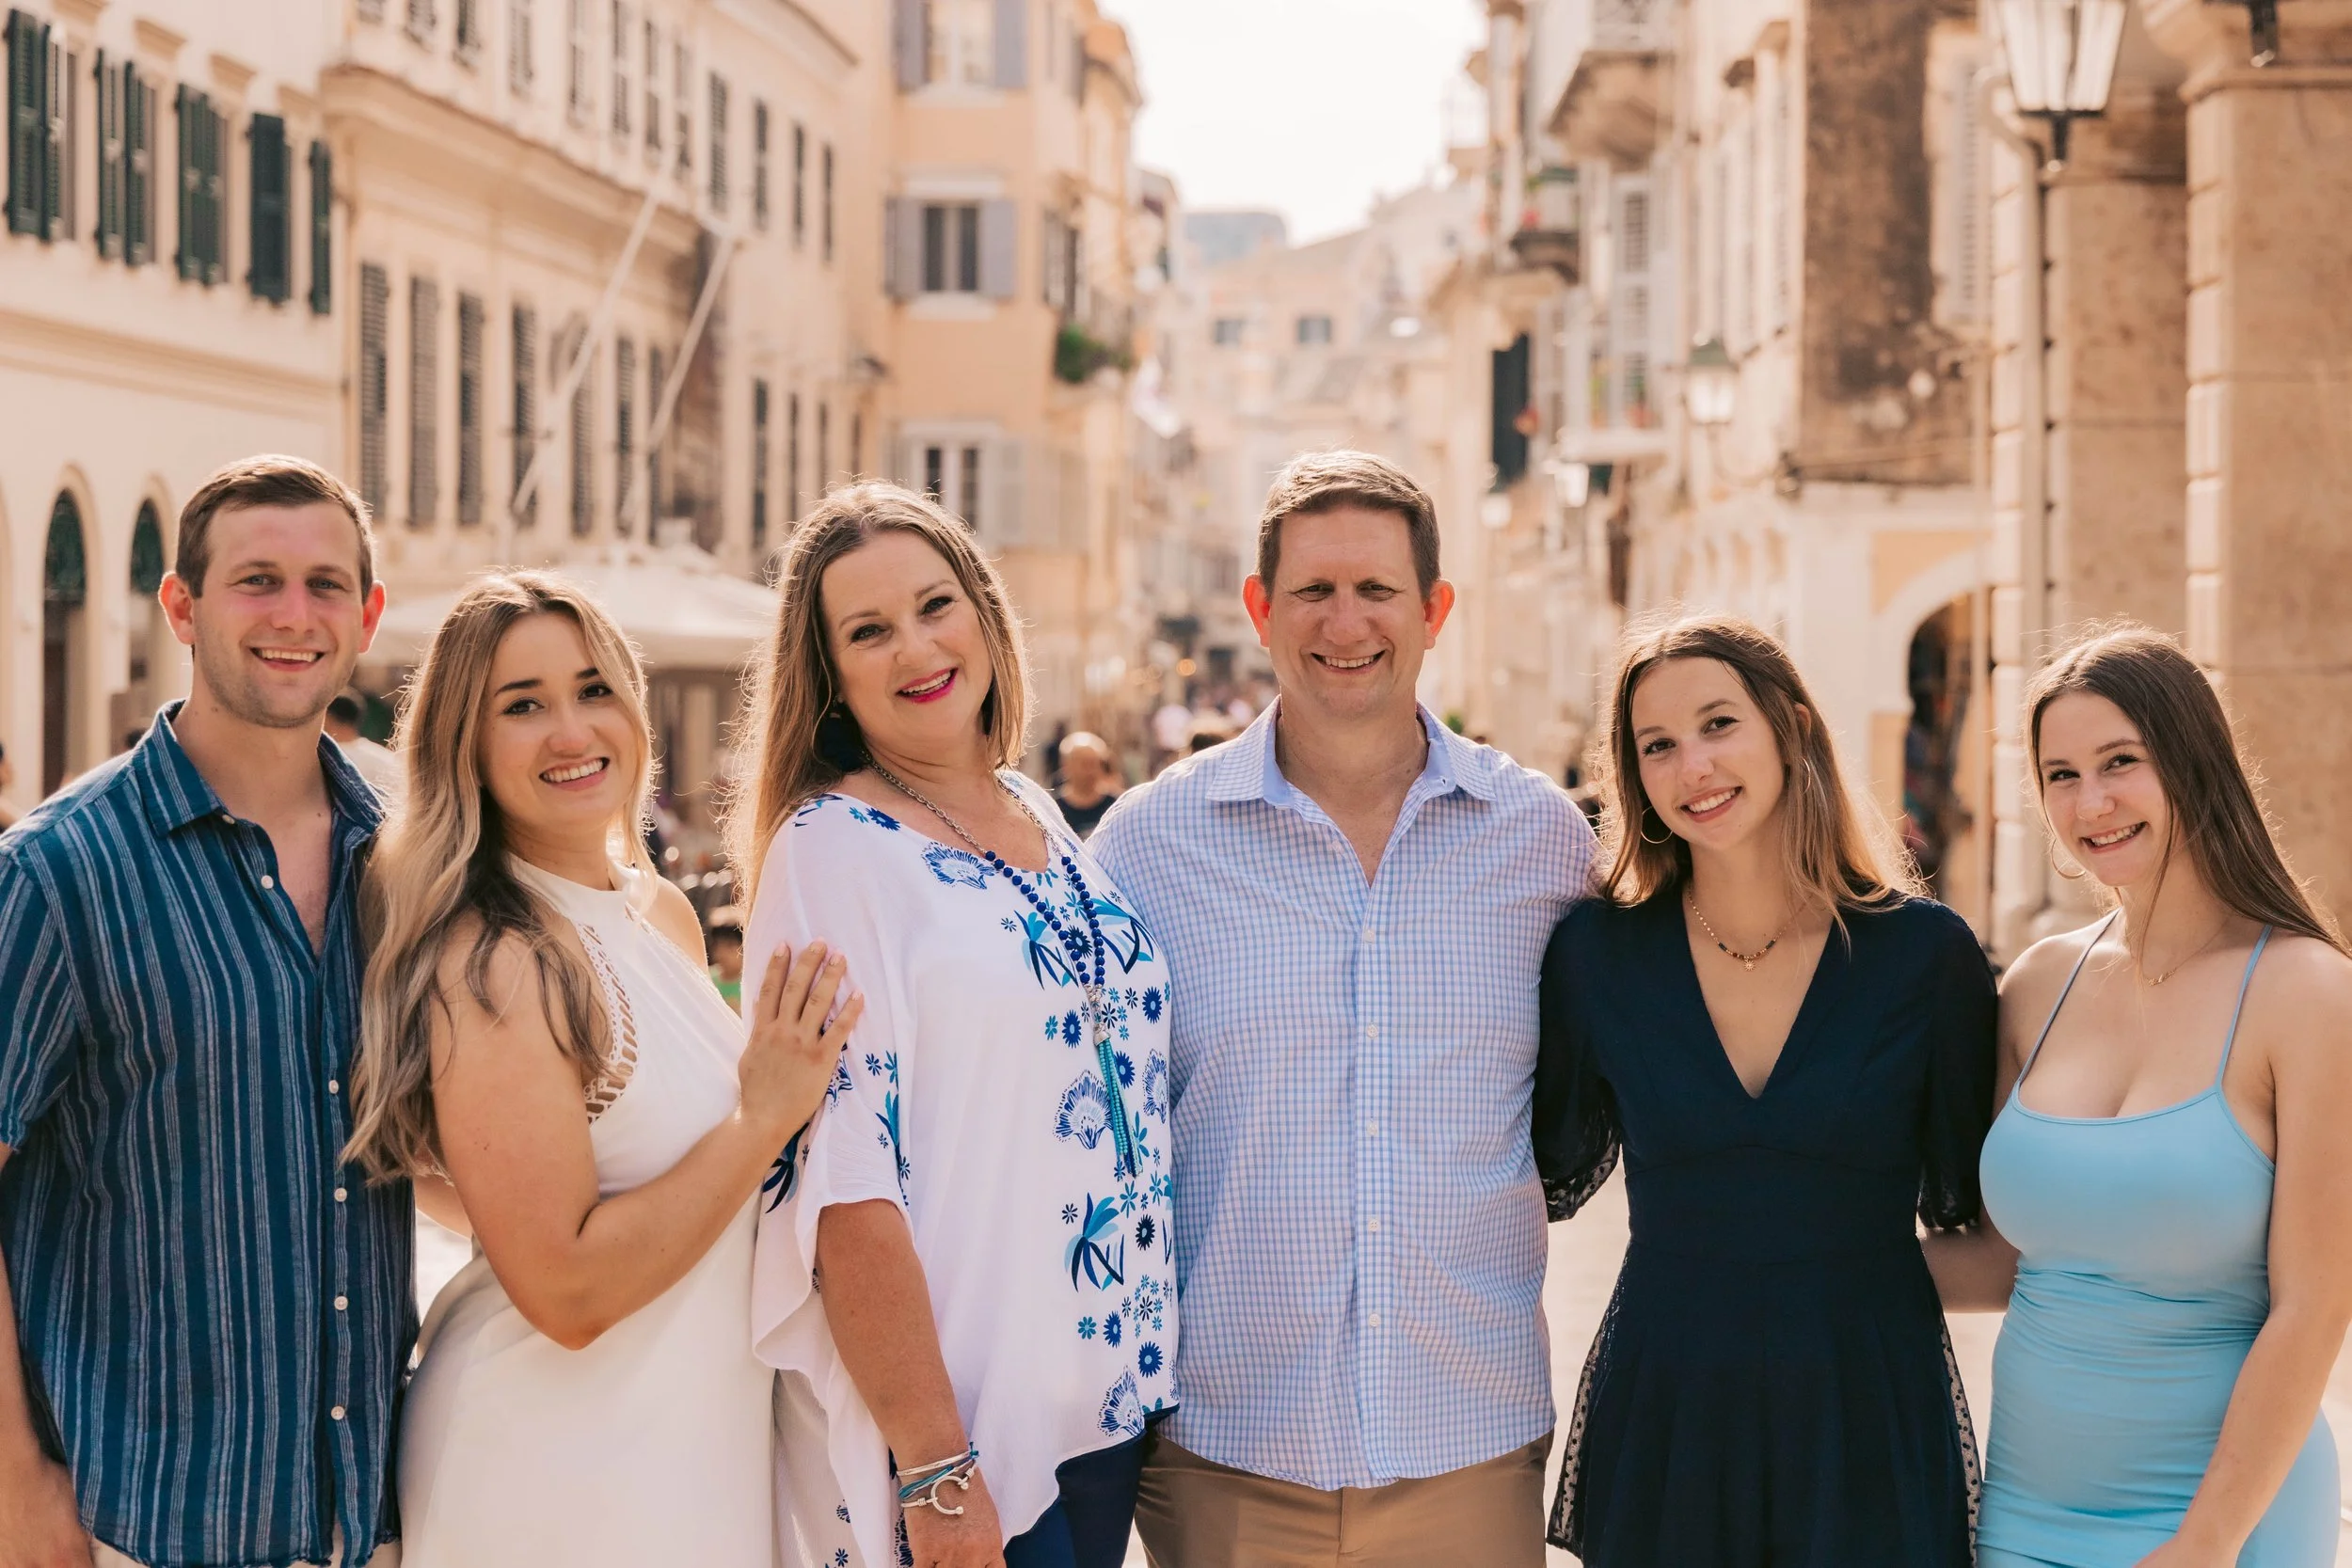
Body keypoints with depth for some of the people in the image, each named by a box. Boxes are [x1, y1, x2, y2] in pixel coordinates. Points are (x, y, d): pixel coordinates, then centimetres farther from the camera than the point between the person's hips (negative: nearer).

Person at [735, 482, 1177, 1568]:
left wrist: (1150, 1361, 11)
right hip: (955, 1431, -6)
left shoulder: (1040, 819, 8)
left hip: (1111, 1396, 6)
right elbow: (844, 1189, -18)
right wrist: (935, 1471, -21)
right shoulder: (833, 849, -12)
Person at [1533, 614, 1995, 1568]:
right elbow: (1556, 1170, 10)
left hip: (1870, 1426, -1)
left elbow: (1965, 1210, 5)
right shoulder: (1598, 953, -2)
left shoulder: (1926, 952, -5)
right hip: (1660, 1424, 1)